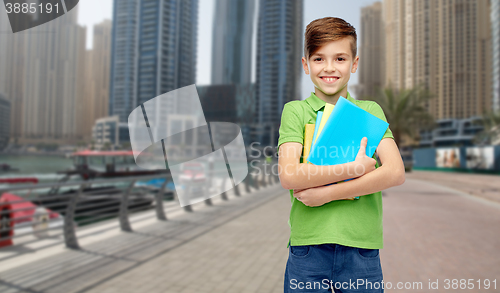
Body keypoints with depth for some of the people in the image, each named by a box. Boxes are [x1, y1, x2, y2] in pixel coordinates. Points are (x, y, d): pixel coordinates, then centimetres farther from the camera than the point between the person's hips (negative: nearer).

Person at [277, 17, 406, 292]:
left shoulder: (370, 111, 6)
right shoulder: (295, 110, 1)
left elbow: (395, 172, -7)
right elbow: (289, 176, -13)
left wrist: (328, 193, -13)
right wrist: (353, 168, -13)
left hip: (361, 246, 2)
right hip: (307, 245, -1)